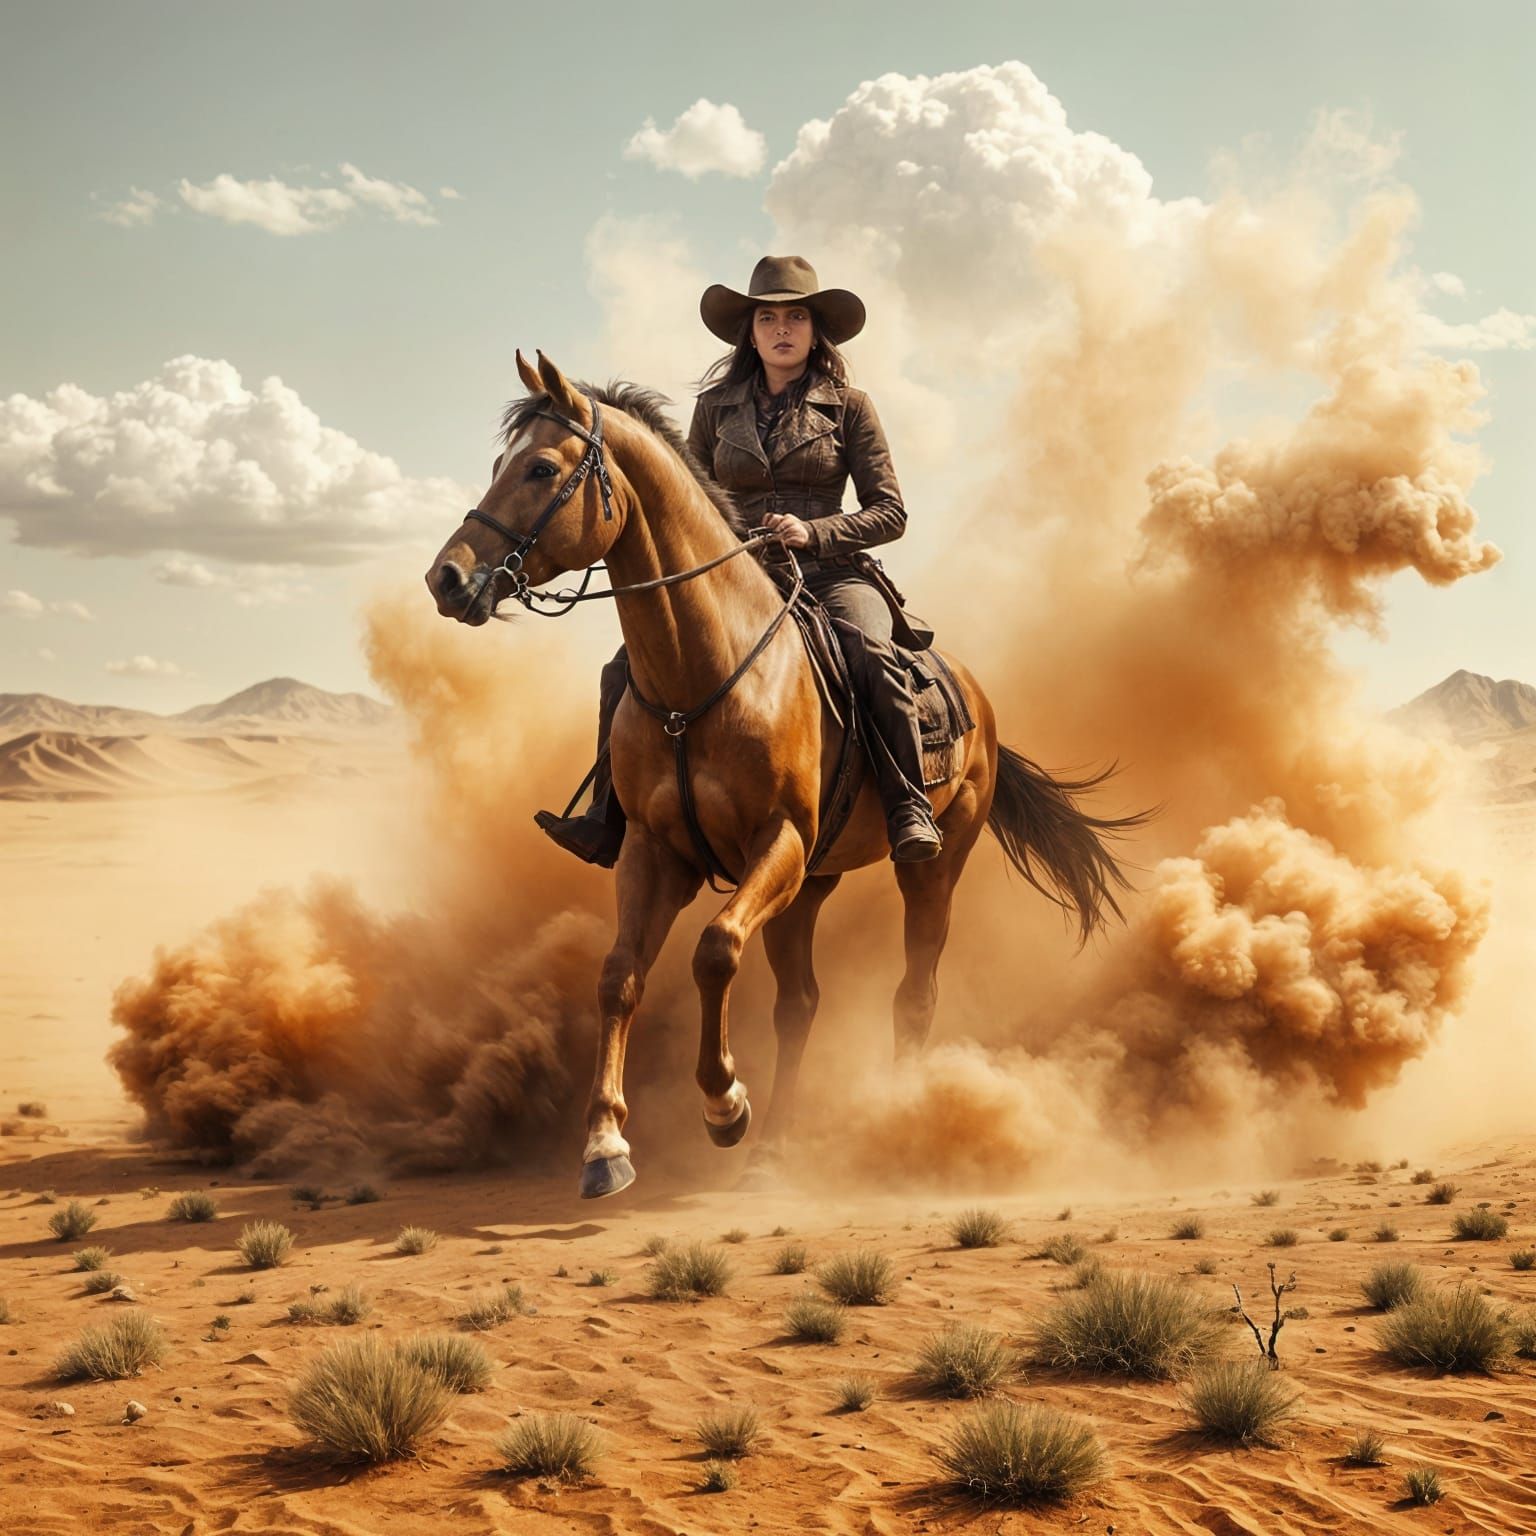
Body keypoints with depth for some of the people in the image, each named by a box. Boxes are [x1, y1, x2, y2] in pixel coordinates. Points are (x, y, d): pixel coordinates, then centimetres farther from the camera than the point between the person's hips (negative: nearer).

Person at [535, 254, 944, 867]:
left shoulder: (848, 407, 6)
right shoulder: (716, 407, 13)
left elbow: (889, 512, 2)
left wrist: (814, 533, -14)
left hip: (829, 575, -3)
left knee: (871, 653, -37)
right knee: (627, 670, -15)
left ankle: (909, 810, -34)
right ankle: (609, 822, -7)